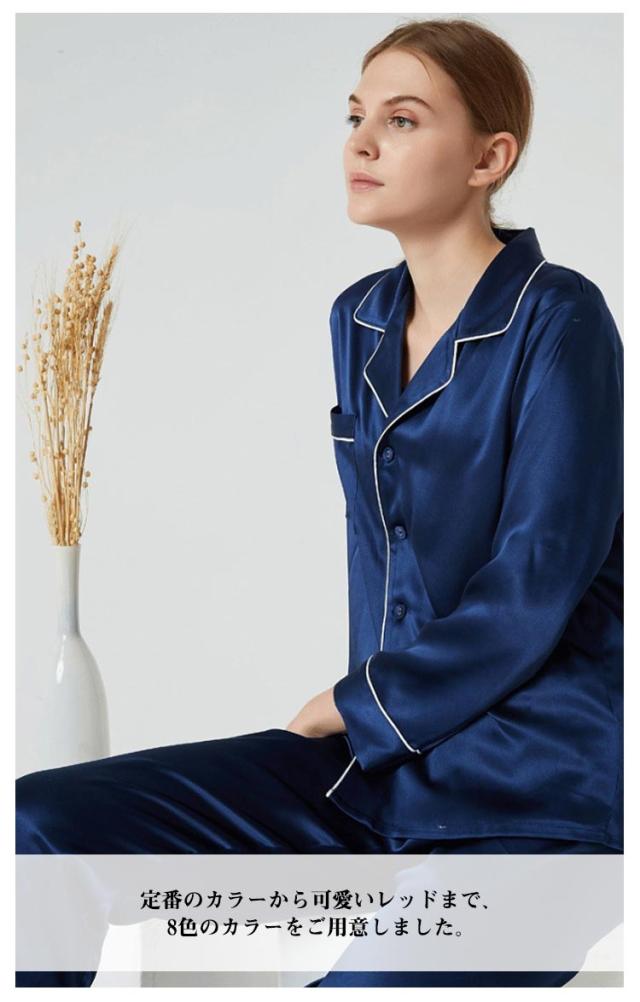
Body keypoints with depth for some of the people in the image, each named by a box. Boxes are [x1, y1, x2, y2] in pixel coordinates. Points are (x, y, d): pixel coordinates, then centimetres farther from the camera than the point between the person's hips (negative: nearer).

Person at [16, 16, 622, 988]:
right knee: (38, 828, -9)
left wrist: (350, 705, -5)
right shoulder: (359, 318, 10)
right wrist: (362, 713, 7)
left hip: (529, 794, -6)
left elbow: (532, 592, -15)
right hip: (379, 752, 6)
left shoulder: (557, 319, -12)